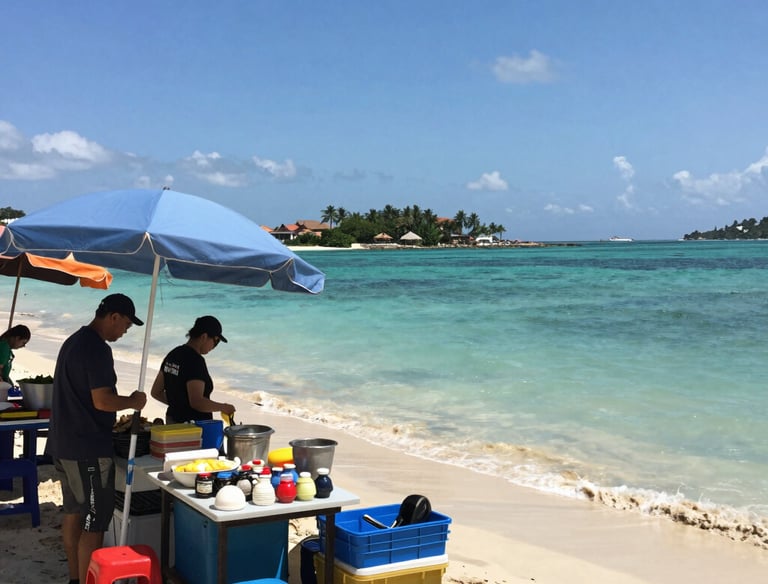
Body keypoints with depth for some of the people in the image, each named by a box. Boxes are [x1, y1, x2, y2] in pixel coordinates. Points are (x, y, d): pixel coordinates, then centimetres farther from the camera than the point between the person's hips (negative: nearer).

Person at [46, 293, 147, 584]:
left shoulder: (73, 341, 13)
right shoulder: (97, 349, -19)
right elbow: (101, 401, -24)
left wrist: (117, 417, 21)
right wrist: (133, 402, -7)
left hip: (64, 443, 10)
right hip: (88, 448, -10)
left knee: (73, 512, 17)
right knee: (95, 521, -4)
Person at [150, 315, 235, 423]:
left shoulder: (172, 355, 8)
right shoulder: (195, 361, -18)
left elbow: (156, 392, 14)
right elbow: (197, 402, -27)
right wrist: (223, 407, -14)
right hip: (194, 426, -9)